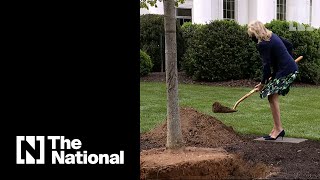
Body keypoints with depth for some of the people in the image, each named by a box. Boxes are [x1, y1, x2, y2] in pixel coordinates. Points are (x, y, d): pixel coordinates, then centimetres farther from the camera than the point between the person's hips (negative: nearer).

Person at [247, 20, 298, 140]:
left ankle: (279, 129, -6)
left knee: (272, 97, -9)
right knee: (272, 97, 11)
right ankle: (276, 128, 13)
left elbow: (266, 65, -17)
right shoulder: (272, 35, 12)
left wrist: (263, 83, -7)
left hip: (285, 72, -10)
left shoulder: (262, 44, -17)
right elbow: (289, 45, 22)